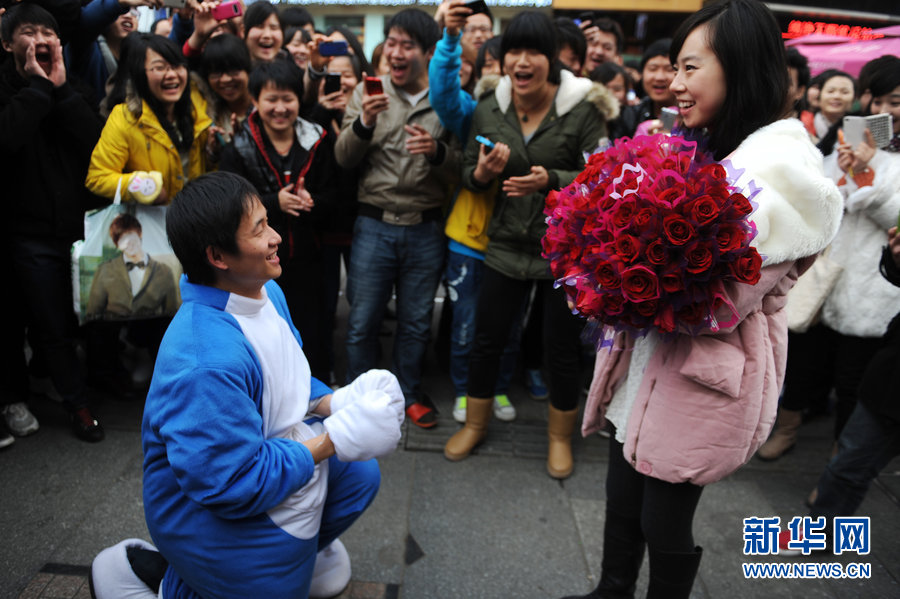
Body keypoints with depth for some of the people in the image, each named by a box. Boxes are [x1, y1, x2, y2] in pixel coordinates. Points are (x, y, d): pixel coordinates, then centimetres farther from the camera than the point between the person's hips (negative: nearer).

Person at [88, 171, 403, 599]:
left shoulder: (267, 293, -5)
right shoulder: (207, 362, -36)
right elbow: (233, 486, -31)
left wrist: (334, 403, -10)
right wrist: (337, 436, -27)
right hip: (215, 514, -8)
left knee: (360, 474, 8)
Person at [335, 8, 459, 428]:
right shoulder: (368, 92, 0)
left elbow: (459, 171, -2)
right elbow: (344, 158, -4)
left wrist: (437, 151, -22)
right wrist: (363, 122, -22)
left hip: (426, 228, 1)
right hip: (374, 224, 0)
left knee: (416, 323, 15)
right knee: (362, 322, 8)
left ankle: (408, 394, 36)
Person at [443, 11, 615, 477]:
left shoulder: (583, 109, -10)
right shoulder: (488, 109, 2)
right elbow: (468, 173, 10)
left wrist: (552, 180, -28)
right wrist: (482, 173, -14)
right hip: (507, 243, 3)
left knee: (562, 349, 8)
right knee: (487, 339, 11)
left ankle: (561, 438, 31)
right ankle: (474, 425, 34)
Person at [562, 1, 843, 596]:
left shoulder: (787, 166, -16)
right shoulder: (700, 149, 9)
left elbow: (727, 297, -23)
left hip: (704, 377, -7)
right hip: (644, 358, 7)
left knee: (665, 523, 9)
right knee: (622, 499, 20)